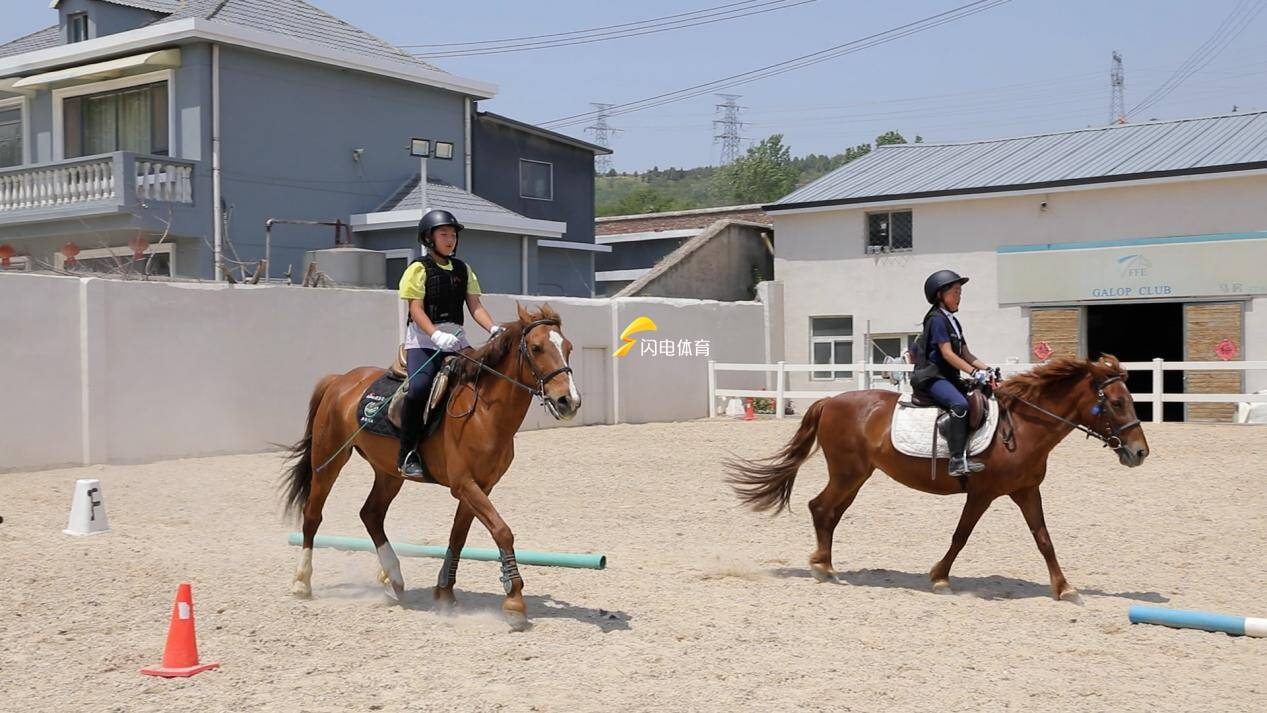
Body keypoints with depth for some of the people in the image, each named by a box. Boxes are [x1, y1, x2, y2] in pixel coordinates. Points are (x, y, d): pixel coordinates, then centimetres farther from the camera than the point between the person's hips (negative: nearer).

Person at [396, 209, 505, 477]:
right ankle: (407, 455, -18)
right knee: (419, 387, -28)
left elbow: (475, 306, 8)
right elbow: (416, 310, -11)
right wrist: (437, 336, -29)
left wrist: (493, 329, -12)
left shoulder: (462, 270, 15)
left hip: (455, 339, 6)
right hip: (423, 339, -6)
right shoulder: (419, 269, -1)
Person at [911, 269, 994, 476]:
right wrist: (974, 372, -22)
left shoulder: (953, 321, 19)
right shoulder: (937, 319, -9)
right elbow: (947, 353, -17)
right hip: (931, 376, -10)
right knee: (960, 404, -31)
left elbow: (965, 354, 17)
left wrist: (986, 369, 2)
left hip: (948, 377, 10)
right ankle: (958, 460, -35)